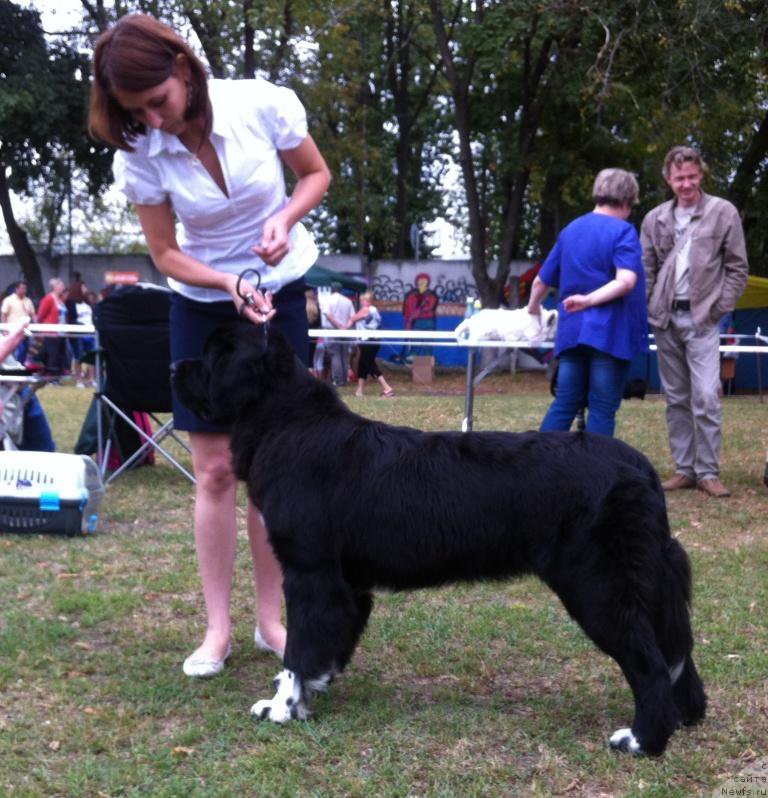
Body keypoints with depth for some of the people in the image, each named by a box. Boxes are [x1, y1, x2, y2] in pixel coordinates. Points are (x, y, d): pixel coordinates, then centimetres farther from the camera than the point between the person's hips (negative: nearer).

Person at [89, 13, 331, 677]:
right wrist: (230, 284, -24)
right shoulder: (140, 153, -15)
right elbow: (165, 253, -7)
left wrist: (285, 219, -21)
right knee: (215, 470, -2)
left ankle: (271, 619, 13)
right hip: (203, 305, 1)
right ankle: (218, 627, 8)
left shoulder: (262, 104, -18)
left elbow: (316, 174, -1)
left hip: (280, 296, 0)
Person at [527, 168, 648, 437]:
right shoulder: (623, 231, -6)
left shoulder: (570, 230, 13)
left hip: (571, 331, 6)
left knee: (564, 405, 10)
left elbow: (540, 281, 21)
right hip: (610, 333, -5)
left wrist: (533, 308, 38)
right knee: (602, 410, 1)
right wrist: (590, 300, -20)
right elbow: (626, 280, -23)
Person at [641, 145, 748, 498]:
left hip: (702, 319, -3)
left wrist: (719, 308, -6)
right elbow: (646, 270, 12)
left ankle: (708, 471, -3)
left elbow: (737, 268, 1)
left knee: (706, 398, -11)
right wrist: (647, 311, 2)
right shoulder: (655, 219, 8)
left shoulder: (724, 212, 0)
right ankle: (684, 468, 13)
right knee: (676, 399, 7)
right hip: (666, 319, 4)